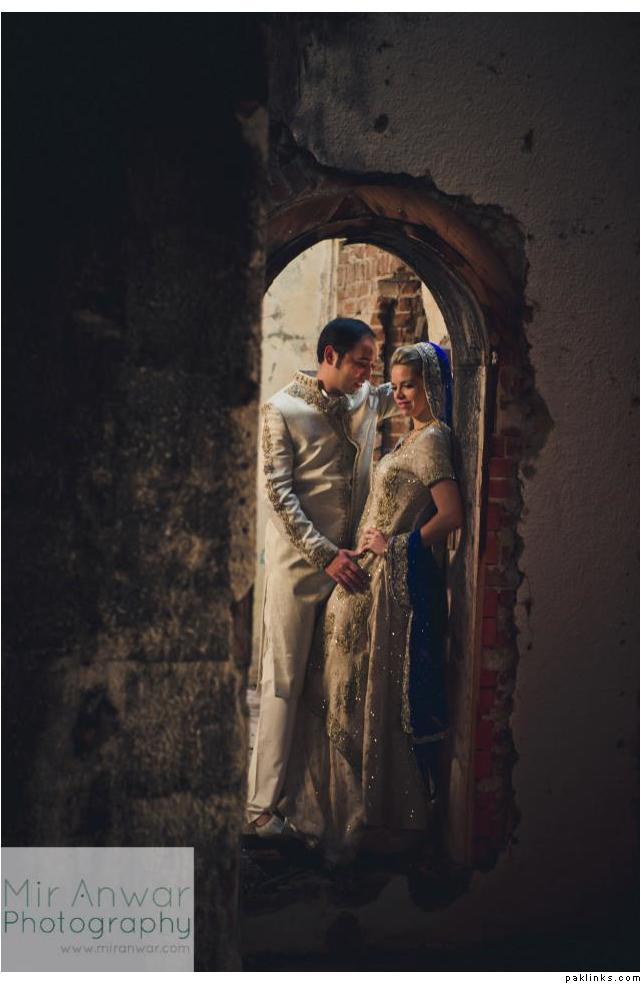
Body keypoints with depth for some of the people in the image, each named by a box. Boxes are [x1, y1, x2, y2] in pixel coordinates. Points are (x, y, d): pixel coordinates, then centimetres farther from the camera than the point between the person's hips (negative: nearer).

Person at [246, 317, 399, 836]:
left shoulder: (368, 399, 9)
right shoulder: (282, 410, -6)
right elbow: (279, 491, -11)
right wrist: (326, 554, -17)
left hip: (349, 560, 6)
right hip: (299, 562, -5)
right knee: (284, 683, -3)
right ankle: (262, 804, 3)